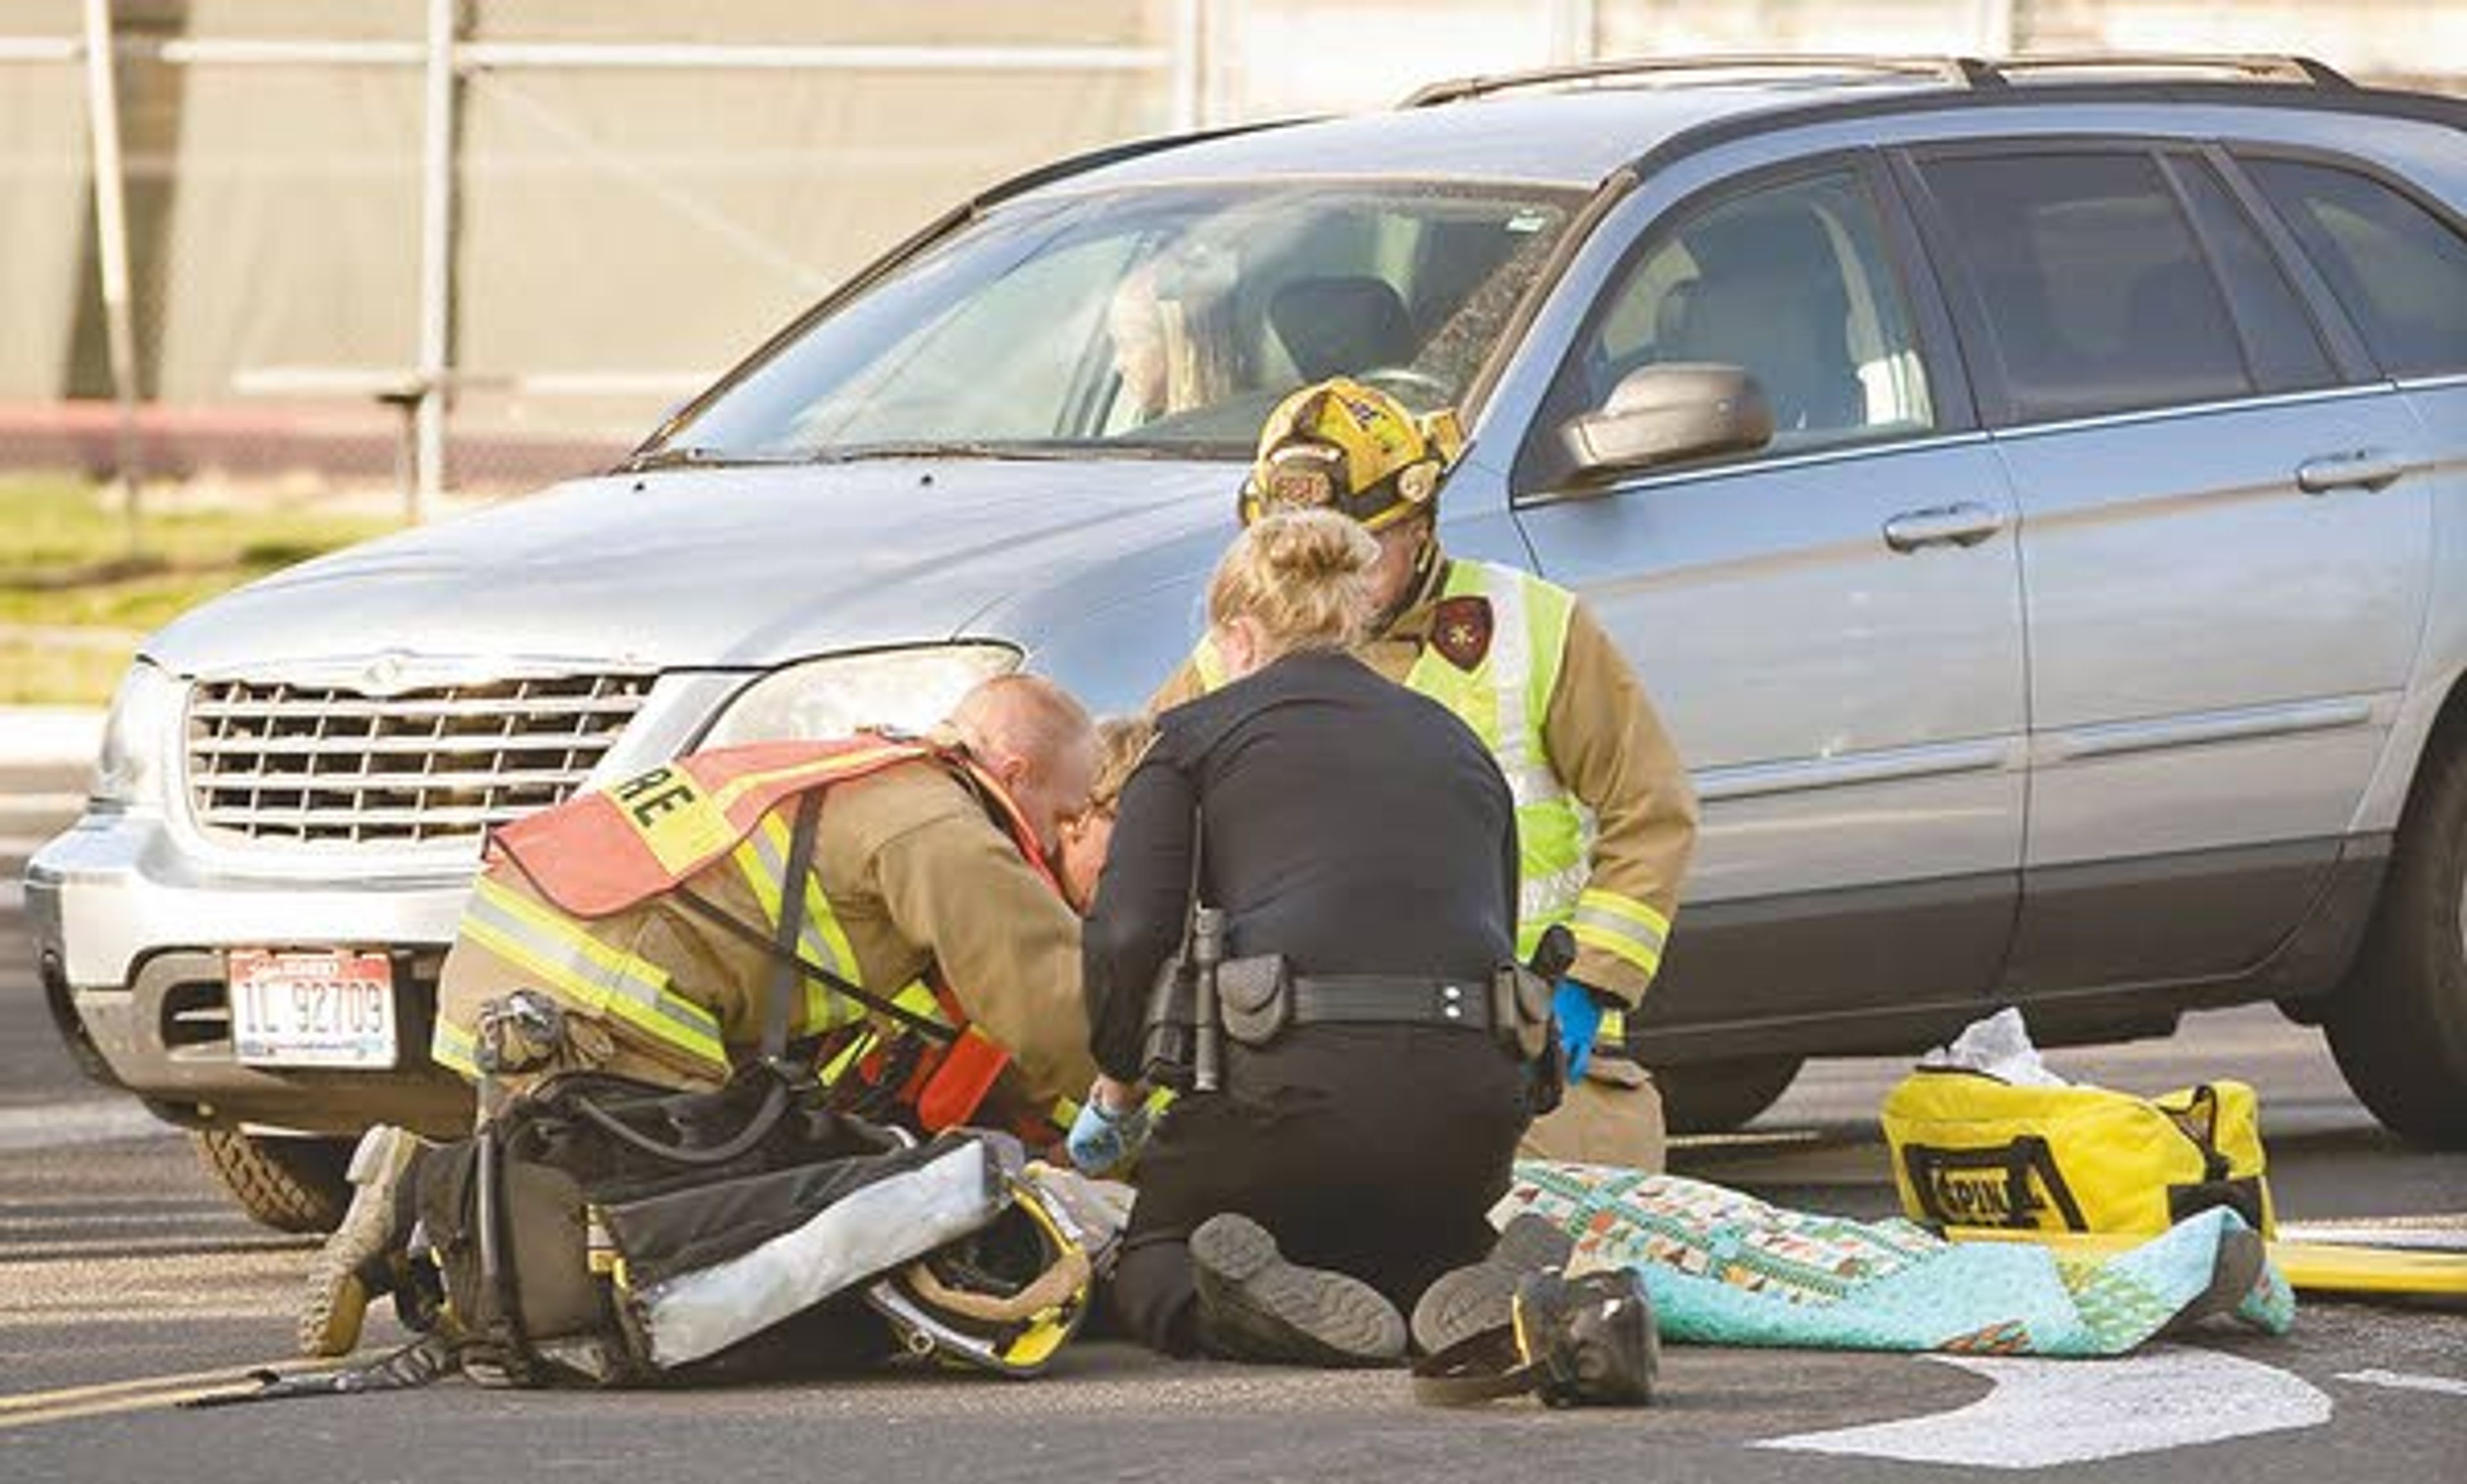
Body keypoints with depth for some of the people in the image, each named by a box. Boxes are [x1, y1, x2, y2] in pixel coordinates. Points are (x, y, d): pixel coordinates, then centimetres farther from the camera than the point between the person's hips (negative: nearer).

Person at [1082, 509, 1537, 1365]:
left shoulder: (1199, 736, 13)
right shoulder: (1454, 742, 26)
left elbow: (1129, 935, 0)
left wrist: (1117, 1085, 17)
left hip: (1300, 1071, -4)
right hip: (1474, 1093, 4)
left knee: (1149, 1266, 20)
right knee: (1421, 1248, 33)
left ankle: (1255, 1291, -16)